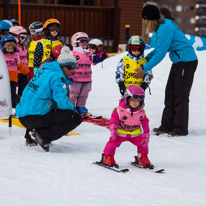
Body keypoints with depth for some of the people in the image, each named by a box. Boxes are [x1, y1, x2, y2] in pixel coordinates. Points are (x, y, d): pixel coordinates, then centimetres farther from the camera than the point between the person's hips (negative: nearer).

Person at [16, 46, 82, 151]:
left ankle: (30, 137, 21)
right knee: (76, 118, -6)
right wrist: (71, 107, 5)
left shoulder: (43, 71, 17)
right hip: (35, 118, -9)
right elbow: (62, 102, -17)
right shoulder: (57, 76, -11)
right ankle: (42, 136, -12)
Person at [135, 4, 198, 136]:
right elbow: (159, 48, 17)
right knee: (170, 94, 11)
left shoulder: (165, 29, -23)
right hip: (178, 61, 10)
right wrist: (147, 58, 6)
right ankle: (167, 126, 15)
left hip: (187, 62, -10)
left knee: (180, 96, -4)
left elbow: (160, 54, -22)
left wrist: (145, 69, -15)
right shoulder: (162, 24, 8)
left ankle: (181, 129, 3)